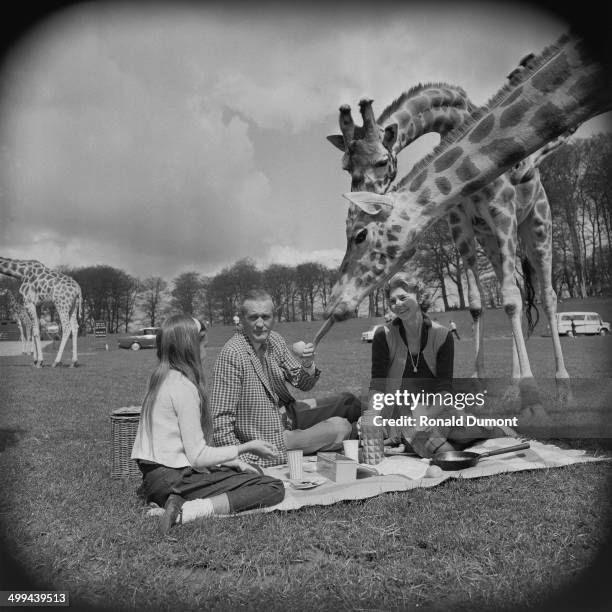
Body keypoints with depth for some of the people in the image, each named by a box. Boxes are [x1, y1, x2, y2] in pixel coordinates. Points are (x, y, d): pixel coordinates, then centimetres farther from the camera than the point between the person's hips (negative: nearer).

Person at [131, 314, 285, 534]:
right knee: (274, 488, -13)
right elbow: (198, 456, -18)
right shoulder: (184, 387, -17)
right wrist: (246, 447, -6)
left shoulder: (162, 378, 11)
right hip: (173, 479, -10)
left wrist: (236, 463, 10)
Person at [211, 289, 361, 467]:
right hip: (268, 441, -8)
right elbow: (221, 418, -25)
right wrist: (240, 457, -31)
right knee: (339, 428, -15)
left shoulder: (274, 340, -3)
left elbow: (303, 384, 3)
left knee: (349, 402, 10)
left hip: (288, 413, 8)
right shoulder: (232, 354, -26)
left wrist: (308, 365, -18)